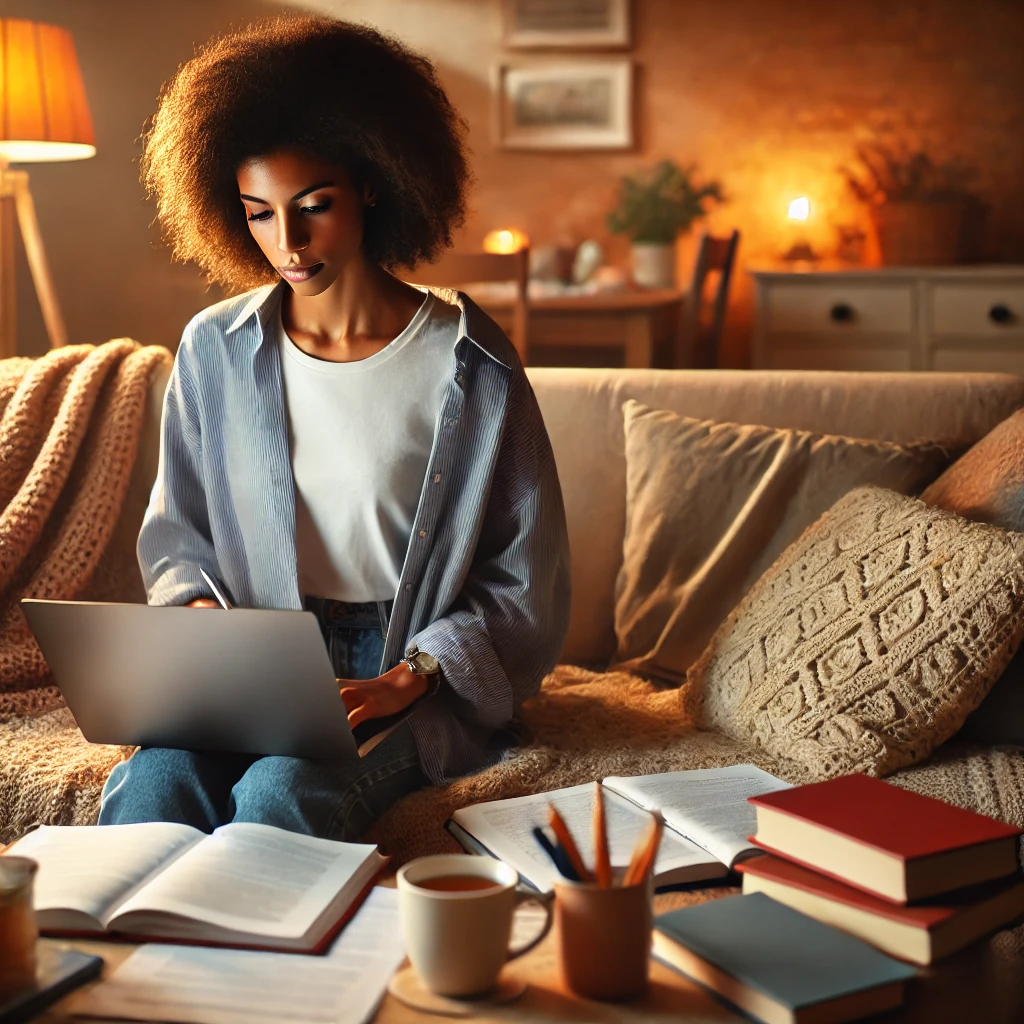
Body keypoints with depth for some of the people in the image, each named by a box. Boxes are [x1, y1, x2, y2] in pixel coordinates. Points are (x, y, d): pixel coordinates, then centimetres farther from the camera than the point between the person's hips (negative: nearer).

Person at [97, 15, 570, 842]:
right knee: (155, 781, -29)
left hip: (424, 678, -2)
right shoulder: (214, 351, 5)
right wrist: (197, 610, -5)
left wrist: (407, 680, -14)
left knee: (284, 794, -32)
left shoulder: (472, 367, -5)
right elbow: (175, 529, 17)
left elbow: (525, 584, -1)